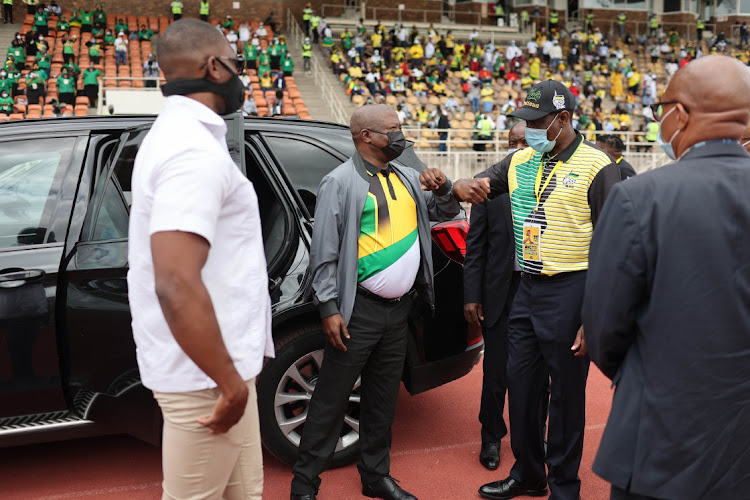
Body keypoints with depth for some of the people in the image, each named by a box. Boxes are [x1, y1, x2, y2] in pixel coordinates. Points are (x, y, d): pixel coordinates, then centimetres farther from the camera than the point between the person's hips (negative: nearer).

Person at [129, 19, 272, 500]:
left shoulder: (178, 135, 13)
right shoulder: (194, 149, -20)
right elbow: (176, 285, -30)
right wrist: (231, 383, -20)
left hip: (214, 365, 10)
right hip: (205, 375, -10)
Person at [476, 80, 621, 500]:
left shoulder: (596, 166, -10)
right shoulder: (520, 161, 8)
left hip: (570, 291, -6)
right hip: (529, 287, 6)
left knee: (566, 394, 6)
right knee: (521, 386, 13)